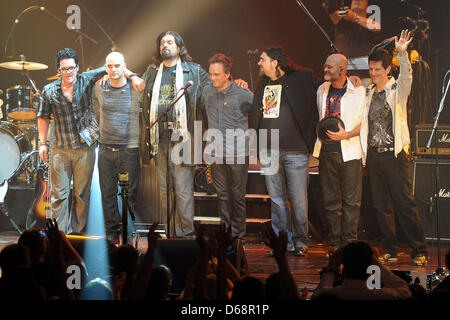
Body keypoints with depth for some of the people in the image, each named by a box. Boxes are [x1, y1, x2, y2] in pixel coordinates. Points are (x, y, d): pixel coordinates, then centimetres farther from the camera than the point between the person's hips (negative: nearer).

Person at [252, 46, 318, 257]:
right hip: (268, 151, 4)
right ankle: (283, 242, 12)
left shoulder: (300, 79, 0)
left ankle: (300, 241, 9)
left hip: (295, 150, -4)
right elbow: (255, 112, 25)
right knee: (277, 199, 6)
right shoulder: (262, 85, 15)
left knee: (298, 198, -2)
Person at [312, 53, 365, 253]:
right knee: (330, 200, 5)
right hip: (326, 152, 4)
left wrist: (347, 135, -16)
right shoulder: (322, 90, 13)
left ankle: (348, 242, 4)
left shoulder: (358, 92, -3)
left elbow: (364, 122, -3)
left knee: (351, 200, -3)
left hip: (349, 152, -4)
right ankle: (335, 242, 12)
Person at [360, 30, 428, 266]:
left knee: (405, 204, -7)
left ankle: (419, 251, -2)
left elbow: (406, 75, -22)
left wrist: (402, 53, -36)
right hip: (373, 156, 5)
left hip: (394, 155, -5)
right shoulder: (368, 94, 15)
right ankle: (389, 249, 15)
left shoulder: (397, 90, 0)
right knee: (380, 205, 7)